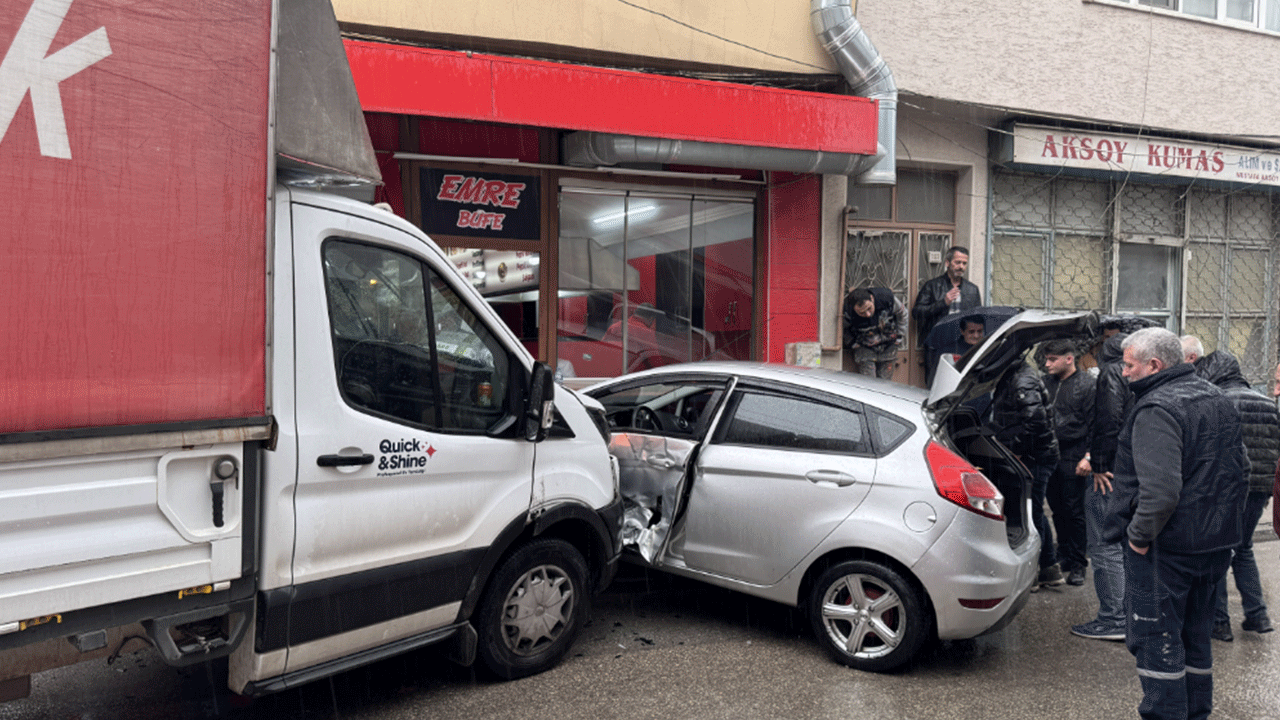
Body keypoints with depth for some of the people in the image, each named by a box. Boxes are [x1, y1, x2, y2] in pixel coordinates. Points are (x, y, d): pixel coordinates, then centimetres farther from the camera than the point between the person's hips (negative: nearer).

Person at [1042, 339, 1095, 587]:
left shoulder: (1087, 384, -6)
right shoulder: (1046, 382, 9)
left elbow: (1095, 424, -8)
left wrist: (1088, 457, -14)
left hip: (1073, 456, -5)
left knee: (1074, 511, 0)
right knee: (1057, 509, 13)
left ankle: (1077, 564, 10)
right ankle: (1063, 555, 26)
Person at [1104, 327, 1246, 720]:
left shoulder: (1156, 409, -20)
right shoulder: (1218, 400, 12)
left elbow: (1161, 488, -30)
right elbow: (1239, 470, 21)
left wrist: (1140, 533, -19)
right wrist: (1224, 522, 24)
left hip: (1166, 545, -10)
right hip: (1216, 541, 10)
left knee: (1155, 637, 0)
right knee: (1195, 633, 20)